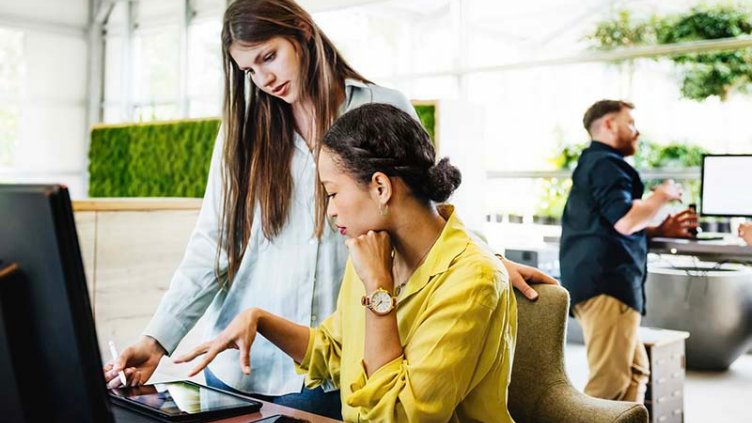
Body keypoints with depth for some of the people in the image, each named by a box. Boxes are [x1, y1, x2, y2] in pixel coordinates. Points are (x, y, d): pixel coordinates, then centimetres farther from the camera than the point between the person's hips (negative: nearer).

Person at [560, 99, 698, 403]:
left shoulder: (594, 165, 27)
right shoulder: (606, 164, -8)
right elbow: (625, 221, -21)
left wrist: (659, 230, 22)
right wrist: (662, 196, -3)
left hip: (600, 280, 11)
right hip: (607, 283, -11)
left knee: (635, 372, 15)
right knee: (609, 383, -11)